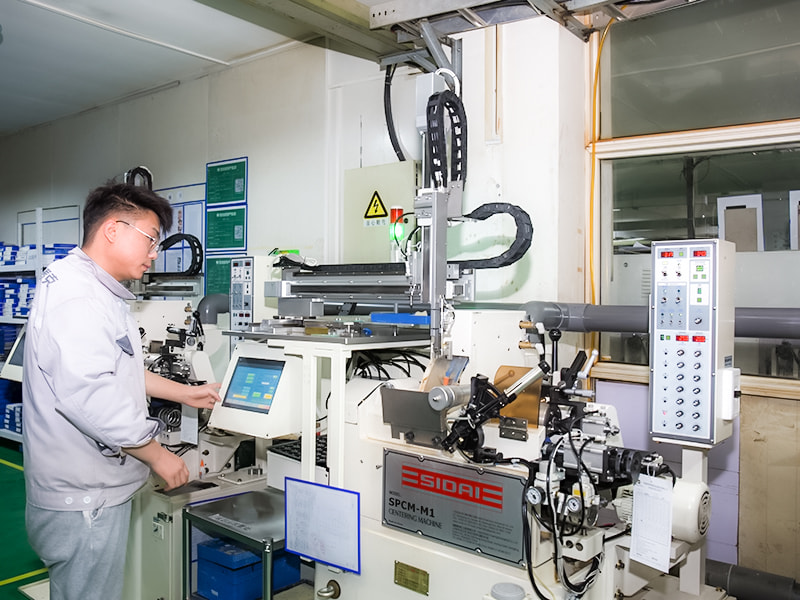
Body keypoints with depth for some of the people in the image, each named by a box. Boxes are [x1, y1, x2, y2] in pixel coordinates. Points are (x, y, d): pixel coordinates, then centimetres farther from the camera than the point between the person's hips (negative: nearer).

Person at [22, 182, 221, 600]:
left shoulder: (99, 293, 15)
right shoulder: (73, 294, -22)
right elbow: (89, 394, -31)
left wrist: (186, 394, 23)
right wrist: (157, 455, -20)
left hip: (97, 488, 10)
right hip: (82, 500, -10)